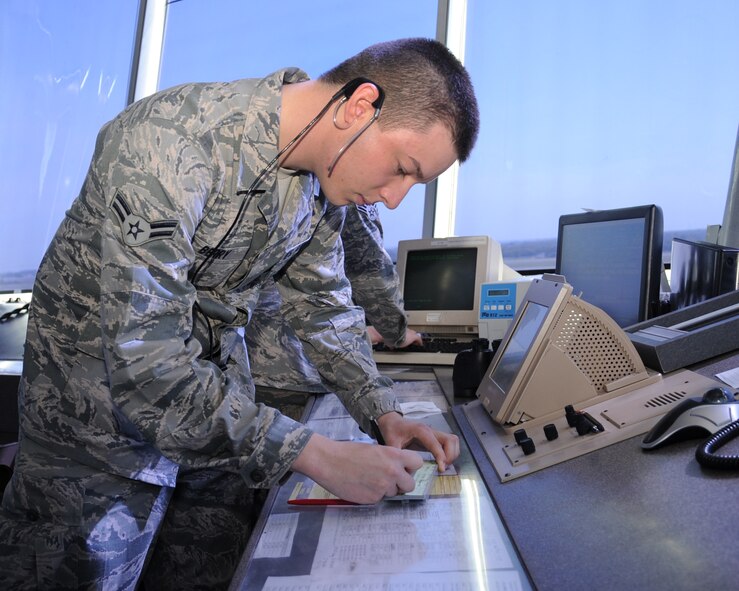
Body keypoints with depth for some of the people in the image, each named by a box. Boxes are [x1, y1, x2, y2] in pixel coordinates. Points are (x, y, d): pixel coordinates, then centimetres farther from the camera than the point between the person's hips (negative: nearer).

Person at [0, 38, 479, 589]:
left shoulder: (324, 177, -5)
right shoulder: (168, 141, -30)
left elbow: (325, 305, 5)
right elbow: (144, 361, -34)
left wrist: (384, 414, -7)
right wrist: (315, 454, -33)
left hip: (216, 400, 7)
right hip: (100, 414, -6)